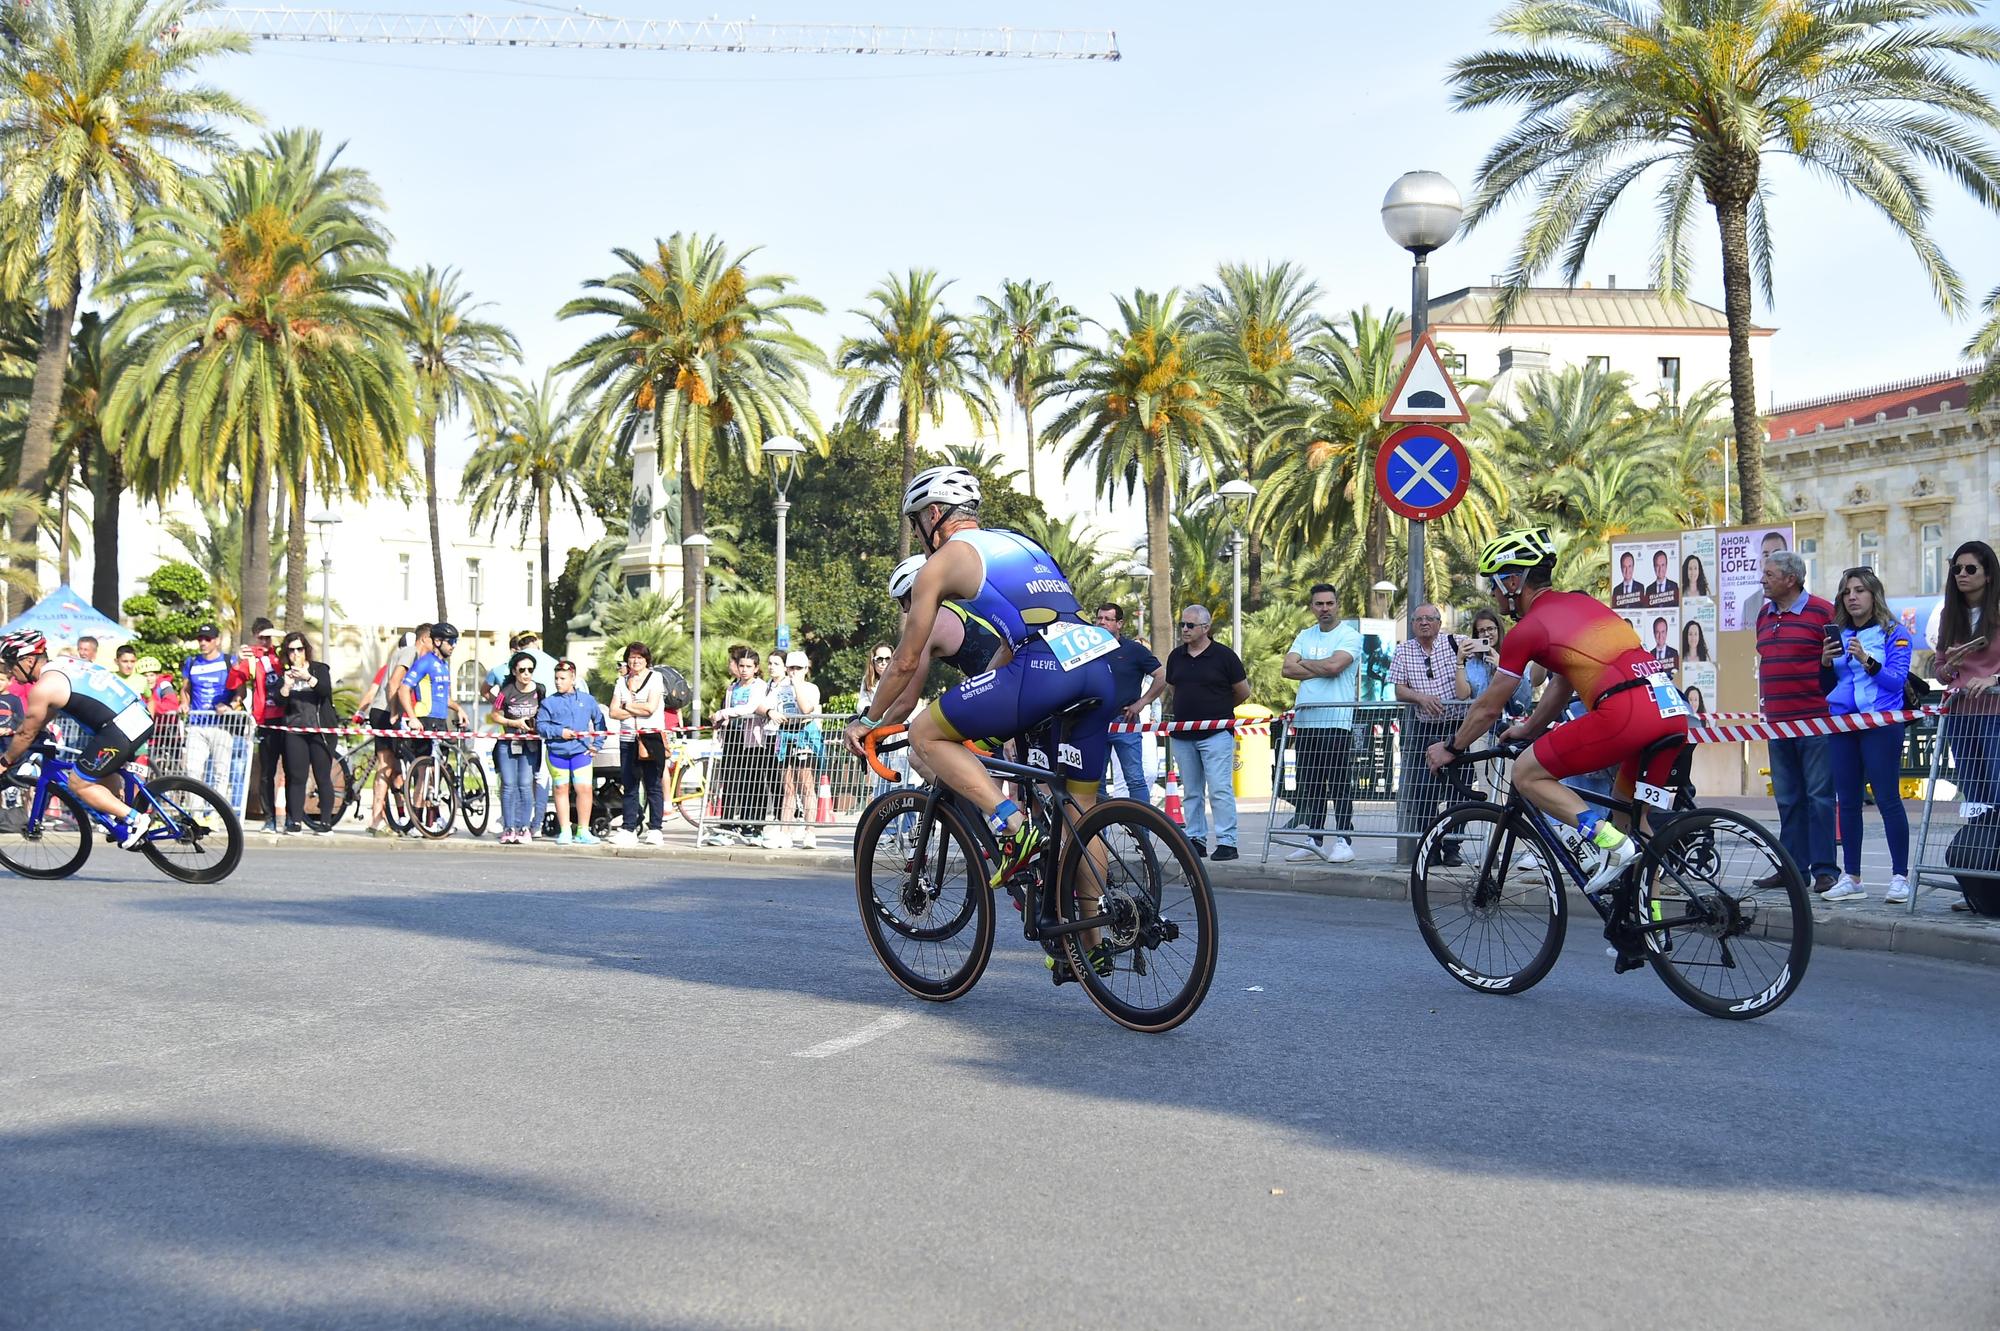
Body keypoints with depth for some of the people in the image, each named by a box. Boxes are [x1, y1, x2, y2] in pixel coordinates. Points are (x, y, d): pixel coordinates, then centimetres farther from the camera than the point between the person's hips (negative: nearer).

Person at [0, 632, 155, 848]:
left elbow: (28, 735, 5)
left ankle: (135, 820, -2)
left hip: (121, 731, -9)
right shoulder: (60, 663, 19)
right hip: (141, 716, 9)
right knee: (102, 773, 29)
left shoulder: (42, 688, -7)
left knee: (79, 784, 4)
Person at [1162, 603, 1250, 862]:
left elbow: (1243, 692, 4)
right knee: (1191, 792, 9)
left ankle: (1227, 842, -7)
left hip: (1216, 734, -5)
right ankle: (1196, 839, 16)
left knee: (1220, 790, -9)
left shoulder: (1224, 656, -4)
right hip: (1182, 735, 5)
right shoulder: (1176, 657, 11)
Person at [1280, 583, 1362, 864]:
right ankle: (1312, 841, 14)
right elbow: (1287, 669, 3)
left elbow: (1333, 665, -17)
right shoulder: (1304, 636, 16)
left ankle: (1343, 841, 0)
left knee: (1340, 785, -4)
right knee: (1308, 786, 8)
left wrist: (1304, 663, -1)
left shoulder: (1350, 635, -1)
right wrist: (1320, 670, -7)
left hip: (1337, 721, -6)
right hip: (1305, 720, 6)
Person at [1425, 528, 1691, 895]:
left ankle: (1606, 840, -10)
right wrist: (1529, 729, 48)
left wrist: (1451, 748, 27)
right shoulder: (1581, 603, 26)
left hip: (1624, 712, -8)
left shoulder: (1527, 629, 4)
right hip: (1675, 709, 8)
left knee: (1526, 773, 4)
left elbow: (1488, 709, 12)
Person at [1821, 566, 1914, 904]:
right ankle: (1851, 878, 11)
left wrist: (1867, 660, -23)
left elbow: (1897, 680, -10)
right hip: (1842, 724, 5)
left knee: (1887, 798, -7)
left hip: (1881, 723, -5)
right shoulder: (1838, 634, 14)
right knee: (1847, 801, 6)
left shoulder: (1894, 633, 0)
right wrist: (1826, 663, -3)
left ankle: (1900, 876, -2)